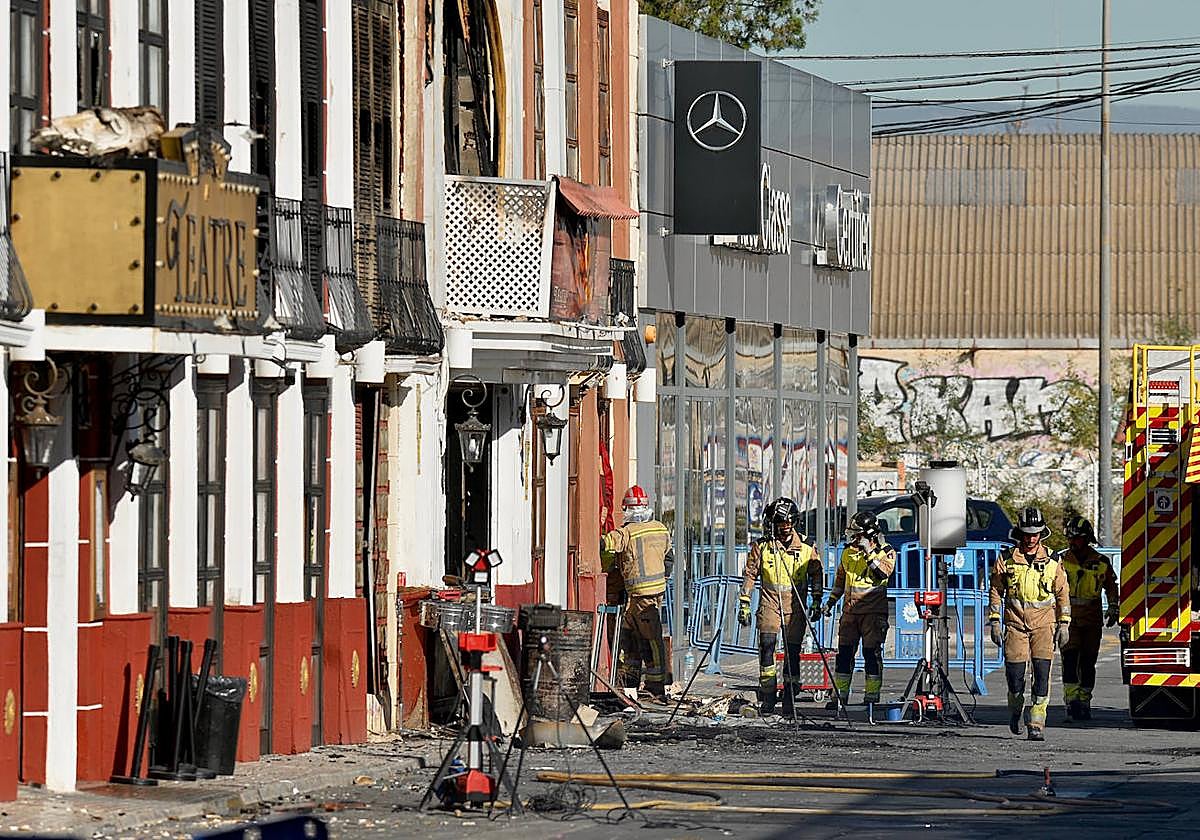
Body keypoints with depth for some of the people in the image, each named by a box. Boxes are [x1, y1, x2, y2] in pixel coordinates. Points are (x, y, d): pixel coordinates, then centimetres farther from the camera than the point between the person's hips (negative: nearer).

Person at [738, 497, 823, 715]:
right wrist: (744, 604, 4)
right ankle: (767, 699, -11)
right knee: (767, 645, -17)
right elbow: (750, 575, 7)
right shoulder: (761, 547, 3)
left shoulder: (806, 548, 4)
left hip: (795, 607, 1)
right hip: (770, 604, -1)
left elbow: (816, 573, 15)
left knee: (792, 653, 0)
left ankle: (790, 701, 10)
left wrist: (816, 600, 7)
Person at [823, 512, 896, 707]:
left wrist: (869, 553, -24)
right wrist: (831, 601, 21)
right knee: (844, 652, 4)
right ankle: (840, 694, 11)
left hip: (874, 611, -5)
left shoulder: (885, 552, -4)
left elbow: (883, 572, -22)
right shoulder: (848, 552, 12)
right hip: (851, 609, 5)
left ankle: (872, 695, 1)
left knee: (871, 653, -5)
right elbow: (840, 579, 23)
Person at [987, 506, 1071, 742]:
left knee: (1042, 671, -11)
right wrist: (994, 622, 2)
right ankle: (1016, 708, 25)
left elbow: (1063, 593, 11)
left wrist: (1064, 624, 5)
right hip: (1016, 623, 0)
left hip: (1043, 624, 0)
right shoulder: (1006, 559, 3)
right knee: (1015, 672, -5)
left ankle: (1037, 724, -10)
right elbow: (995, 591, 8)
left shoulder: (1051, 561, 4)